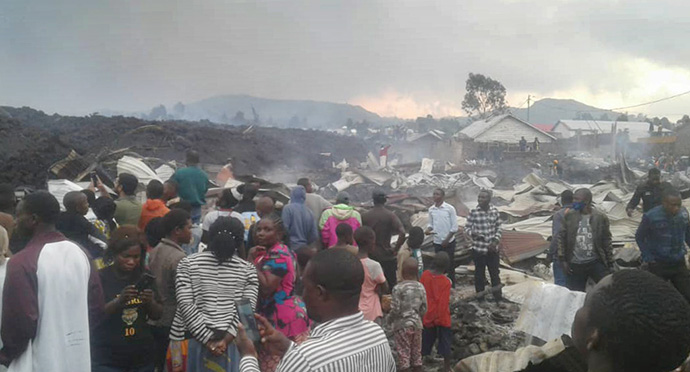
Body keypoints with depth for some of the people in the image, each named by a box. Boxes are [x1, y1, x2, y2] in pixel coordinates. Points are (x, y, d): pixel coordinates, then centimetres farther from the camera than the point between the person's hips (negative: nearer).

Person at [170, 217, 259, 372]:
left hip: (195, 341, 0)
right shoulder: (248, 269, 2)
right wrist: (225, 340, -10)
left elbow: (186, 304, -7)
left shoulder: (188, 263, 1)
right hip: (232, 344, 0)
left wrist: (209, 340, -8)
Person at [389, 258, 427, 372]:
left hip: (402, 325, -4)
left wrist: (389, 319, 4)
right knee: (417, 353, 15)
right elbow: (424, 309, 2)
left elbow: (395, 309, -15)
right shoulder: (421, 287, -2)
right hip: (417, 324, 4)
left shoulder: (398, 288, -15)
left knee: (404, 354, 4)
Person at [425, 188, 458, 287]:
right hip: (437, 242, 4)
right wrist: (428, 230, -12)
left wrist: (446, 240, -12)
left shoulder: (450, 208, -11)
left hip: (449, 241, -3)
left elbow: (454, 227, -9)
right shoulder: (431, 209, 1)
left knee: (450, 264, 5)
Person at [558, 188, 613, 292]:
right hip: (574, 265, 1)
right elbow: (562, 237, 3)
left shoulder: (601, 218, -3)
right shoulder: (569, 215, 0)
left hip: (596, 263, -1)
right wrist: (562, 260, -2)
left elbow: (606, 241, 3)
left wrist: (610, 264, 4)